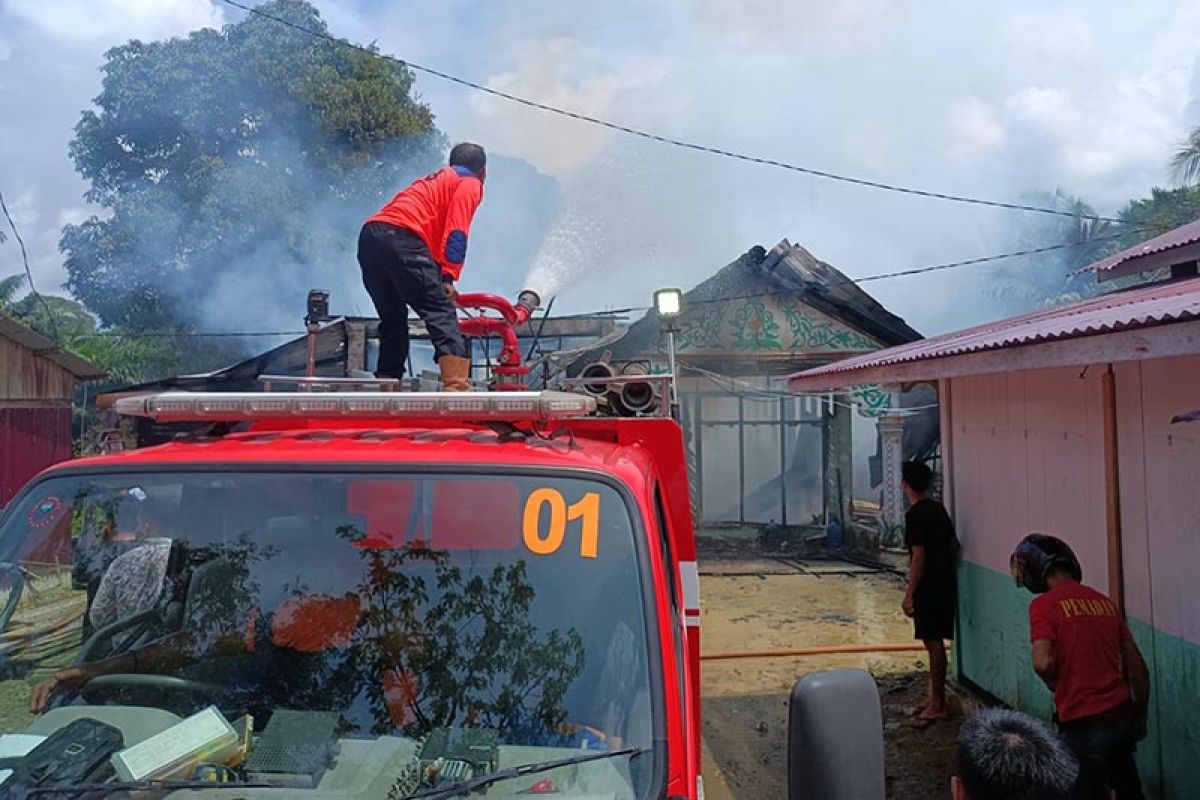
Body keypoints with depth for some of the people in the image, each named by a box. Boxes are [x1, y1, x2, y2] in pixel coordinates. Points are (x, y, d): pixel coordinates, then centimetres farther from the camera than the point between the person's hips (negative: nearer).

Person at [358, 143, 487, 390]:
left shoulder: (435, 180, 36)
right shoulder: (471, 184, 12)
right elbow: (456, 232, -4)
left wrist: (439, 277, 35)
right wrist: (448, 278, -9)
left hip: (369, 235, 8)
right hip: (402, 237, -8)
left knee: (392, 319, 17)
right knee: (442, 314, -10)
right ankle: (456, 386, -22)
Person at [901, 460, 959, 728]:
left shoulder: (915, 514, -17)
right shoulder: (937, 508, 10)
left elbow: (919, 557, -19)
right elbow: (954, 544, 16)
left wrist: (909, 593, -16)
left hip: (929, 586, -9)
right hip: (945, 583, 9)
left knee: (933, 643, -4)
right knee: (934, 642, 15)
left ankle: (938, 706, 2)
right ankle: (935, 698, 23)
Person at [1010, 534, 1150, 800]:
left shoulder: (1044, 604, -12)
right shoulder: (1104, 601, 8)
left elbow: (1043, 663, -23)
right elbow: (1137, 667, 11)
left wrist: (1056, 685, -1)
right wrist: (1140, 716, 22)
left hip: (1085, 725, -7)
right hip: (1123, 716, 7)